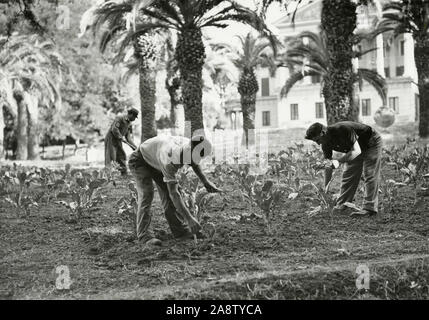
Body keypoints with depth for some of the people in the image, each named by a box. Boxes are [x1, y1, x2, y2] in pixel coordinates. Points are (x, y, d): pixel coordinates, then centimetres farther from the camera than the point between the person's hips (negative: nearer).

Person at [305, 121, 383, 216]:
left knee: (370, 176, -12)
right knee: (348, 174, 4)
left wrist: (338, 160, -39)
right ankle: (341, 206, 10)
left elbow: (356, 151, -35)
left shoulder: (342, 130, -35)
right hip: (354, 149, 8)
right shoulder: (326, 144, -11)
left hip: (371, 144, -8)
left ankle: (370, 208, -13)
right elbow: (329, 164, -3)